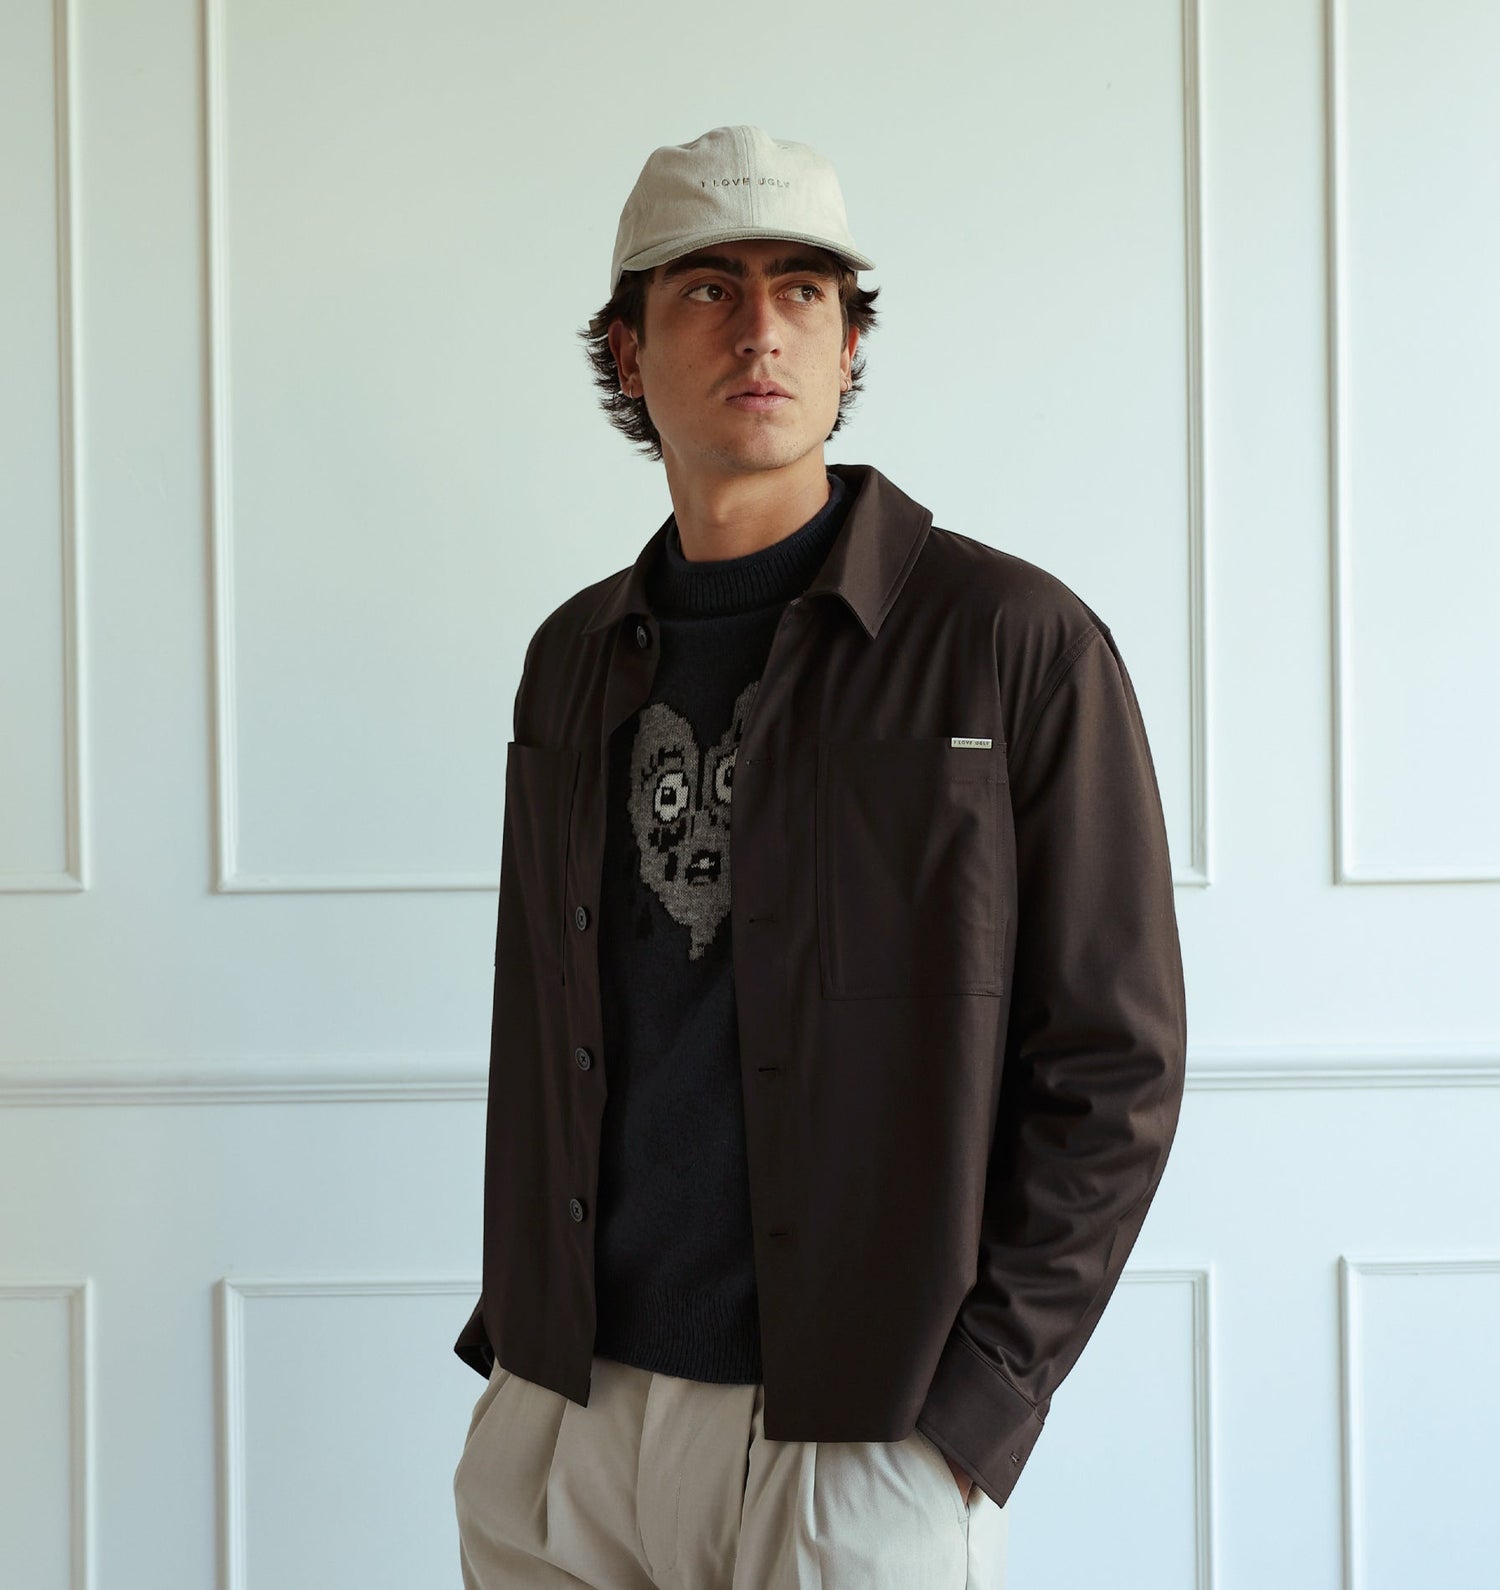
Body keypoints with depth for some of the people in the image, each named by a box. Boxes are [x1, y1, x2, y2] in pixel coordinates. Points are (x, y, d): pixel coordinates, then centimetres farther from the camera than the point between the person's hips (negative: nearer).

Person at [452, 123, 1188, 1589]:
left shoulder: (1016, 644, -7)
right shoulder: (575, 661, 9)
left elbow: (1112, 1066, -7)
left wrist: (968, 1404, -12)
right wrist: (515, 1332, 9)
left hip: (856, 1447, -4)